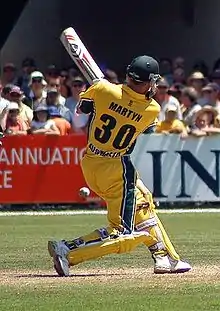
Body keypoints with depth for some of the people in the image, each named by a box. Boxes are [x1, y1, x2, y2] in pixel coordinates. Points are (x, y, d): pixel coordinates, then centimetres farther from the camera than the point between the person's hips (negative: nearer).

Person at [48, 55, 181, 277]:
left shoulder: (102, 89, -11)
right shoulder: (152, 110, -13)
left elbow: (80, 109, 8)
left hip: (89, 164, 6)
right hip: (116, 170, -6)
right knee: (123, 235, -3)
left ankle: (162, 257, 33)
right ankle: (67, 251, -18)